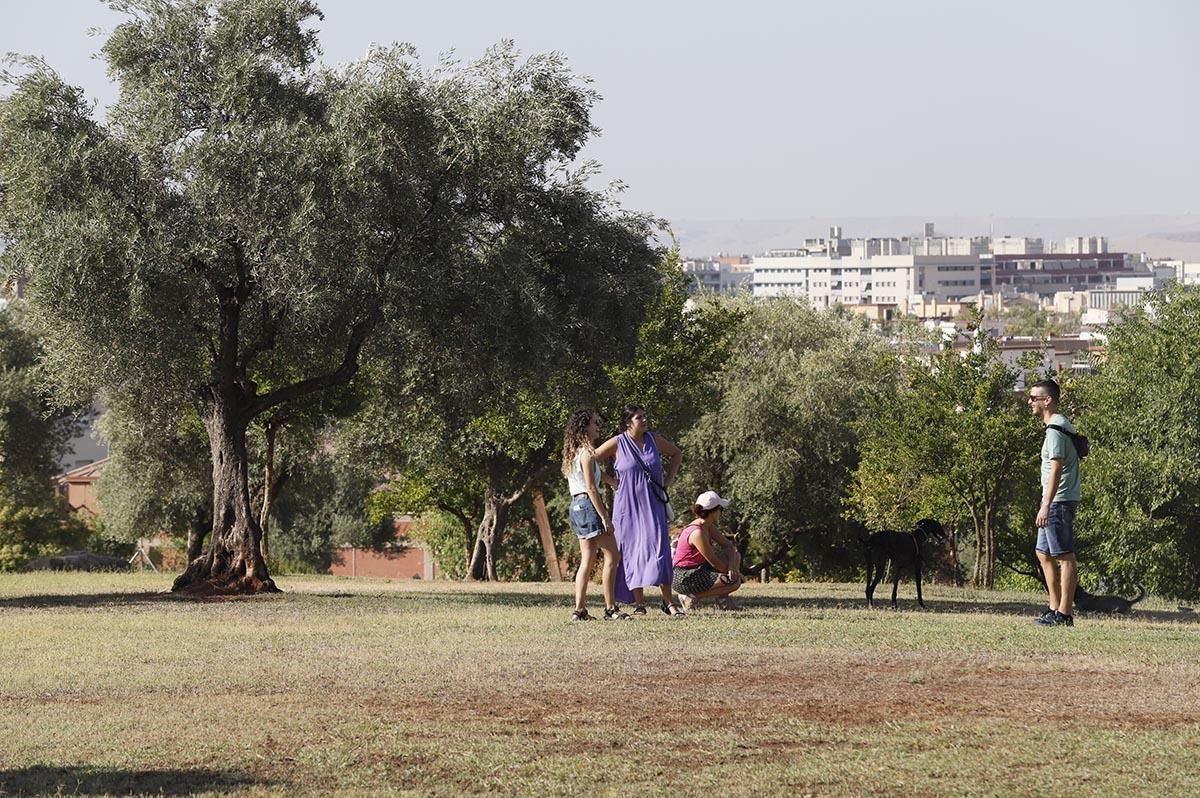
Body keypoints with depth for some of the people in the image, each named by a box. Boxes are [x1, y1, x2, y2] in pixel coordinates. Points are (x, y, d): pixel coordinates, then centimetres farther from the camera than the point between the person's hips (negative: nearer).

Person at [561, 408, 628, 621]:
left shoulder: (574, 453, 15)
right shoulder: (587, 453, -13)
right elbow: (591, 488, -18)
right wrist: (605, 517, -18)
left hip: (576, 507, 10)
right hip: (588, 505, -10)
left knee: (587, 561, 10)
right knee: (612, 556, -6)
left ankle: (579, 609, 7)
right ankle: (610, 608, -7)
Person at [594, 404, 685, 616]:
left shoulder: (653, 440, 5)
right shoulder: (617, 443, -4)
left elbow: (676, 454, 22)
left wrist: (668, 481, 12)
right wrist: (611, 481, -1)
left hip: (653, 504, 2)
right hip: (628, 506, -2)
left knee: (659, 548, -8)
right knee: (632, 551, -1)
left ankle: (669, 602, -7)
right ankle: (639, 603, 5)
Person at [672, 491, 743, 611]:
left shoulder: (708, 527, 5)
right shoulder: (697, 533, -25)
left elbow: (728, 546, 8)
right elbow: (715, 563, -21)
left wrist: (732, 566, -10)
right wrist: (732, 570, -6)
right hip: (685, 579, -10)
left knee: (735, 556, 16)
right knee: (734, 581, -19)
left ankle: (721, 599, 13)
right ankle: (691, 597, -10)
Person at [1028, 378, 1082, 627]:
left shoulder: (1056, 430, -15)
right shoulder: (1060, 425, 17)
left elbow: (1056, 468, -22)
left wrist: (1046, 505, -25)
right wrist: (1047, 504, 22)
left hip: (1059, 502, -11)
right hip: (1057, 502, 11)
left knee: (1065, 556, -8)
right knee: (1044, 553, 15)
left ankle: (1064, 614, -7)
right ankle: (1055, 607, 18)